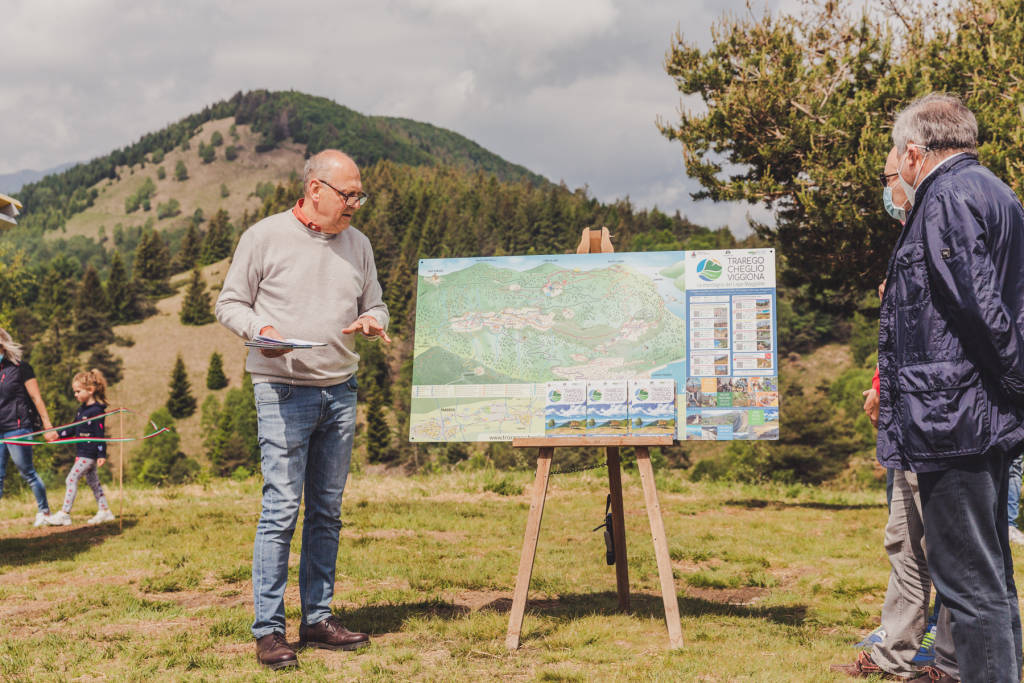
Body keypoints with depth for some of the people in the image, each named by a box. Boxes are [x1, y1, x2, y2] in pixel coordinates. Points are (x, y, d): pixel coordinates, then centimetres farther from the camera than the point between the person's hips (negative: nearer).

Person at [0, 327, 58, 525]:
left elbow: (36, 398, -4)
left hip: (17, 429, -5)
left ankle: (44, 511, 16)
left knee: (27, 472, 2)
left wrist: (48, 427, -5)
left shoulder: (20, 367, -4)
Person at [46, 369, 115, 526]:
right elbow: (74, 429, 20)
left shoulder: (96, 411, -15)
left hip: (89, 454, -9)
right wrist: (58, 434, 9)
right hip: (83, 453, 9)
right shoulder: (82, 409, 13)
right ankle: (104, 511, 20)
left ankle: (64, 514, -6)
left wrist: (102, 455, -19)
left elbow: (100, 434, -17)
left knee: (71, 479, -9)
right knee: (92, 481, 13)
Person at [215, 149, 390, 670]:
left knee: (327, 510, 9)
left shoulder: (357, 243, 13)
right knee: (281, 507, -9)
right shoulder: (264, 237, -2)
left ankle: (318, 618, 18)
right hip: (283, 390, -5)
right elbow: (229, 303, 2)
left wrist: (372, 322, -2)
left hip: (340, 391, 5)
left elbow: (375, 304, 21)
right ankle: (268, 630, -3)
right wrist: (260, 328, -17)